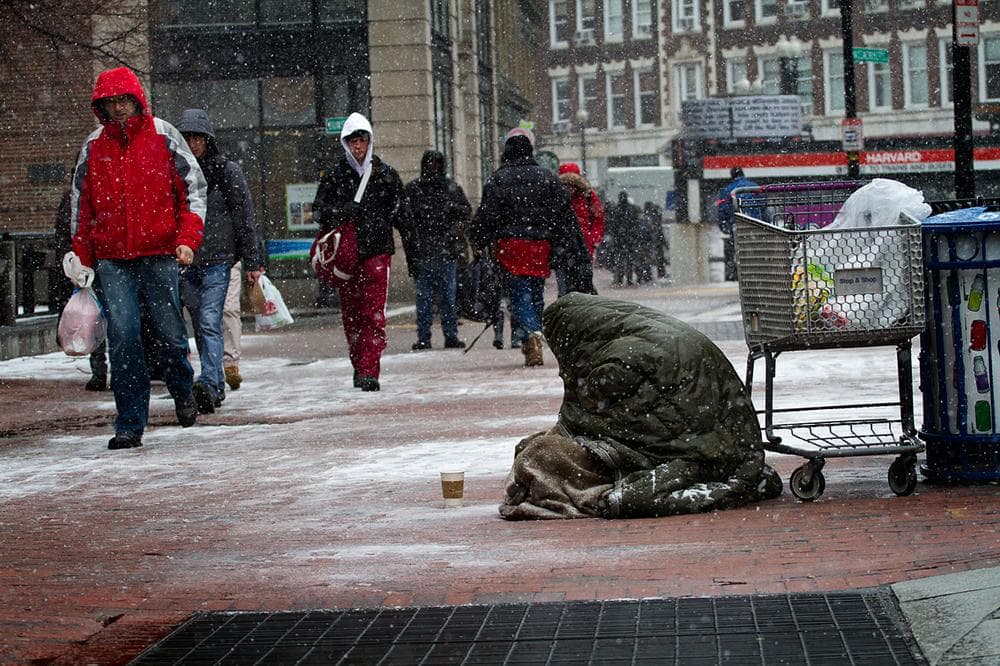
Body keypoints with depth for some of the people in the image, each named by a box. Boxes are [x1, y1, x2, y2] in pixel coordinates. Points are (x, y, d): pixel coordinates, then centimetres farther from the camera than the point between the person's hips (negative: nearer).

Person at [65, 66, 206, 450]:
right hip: (112, 258, 2)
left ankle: (183, 393, 35)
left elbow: (193, 186, 3)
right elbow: (81, 203, 16)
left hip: (159, 253, -2)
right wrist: (80, 255, 10)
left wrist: (187, 239, -7)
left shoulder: (162, 136, 1)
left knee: (169, 331, 5)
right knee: (122, 337, -7)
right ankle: (130, 425, -3)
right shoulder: (93, 146, 9)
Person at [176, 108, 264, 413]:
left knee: (209, 323, -16)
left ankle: (208, 384, -26)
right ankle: (217, 386, 19)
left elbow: (245, 218, 1)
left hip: (218, 259, -4)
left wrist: (252, 262, -2)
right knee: (201, 327, 9)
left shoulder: (227, 171, -1)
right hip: (184, 262, 4)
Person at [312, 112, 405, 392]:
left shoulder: (386, 174, 7)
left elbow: (400, 212, 15)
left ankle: (369, 371, -14)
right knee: (350, 313, 6)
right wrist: (339, 212, -13)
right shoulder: (334, 175, 7)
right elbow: (319, 209, 4)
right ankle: (359, 367, 19)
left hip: (377, 252, -2)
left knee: (373, 313, -10)